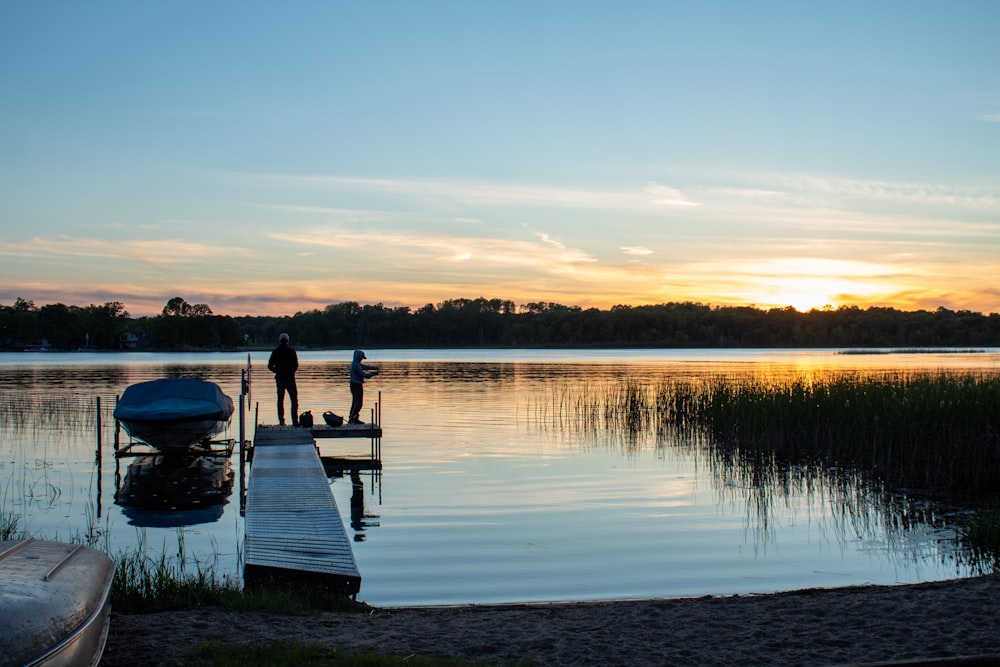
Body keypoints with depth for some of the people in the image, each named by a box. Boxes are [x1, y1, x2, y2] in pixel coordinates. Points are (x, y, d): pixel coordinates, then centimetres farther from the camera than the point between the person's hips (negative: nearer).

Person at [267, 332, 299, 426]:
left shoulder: (275, 352, 1)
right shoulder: (291, 351, -4)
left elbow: (270, 366, 3)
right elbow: (296, 366, -3)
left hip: (279, 379, 3)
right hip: (290, 379, -3)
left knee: (280, 400, 12)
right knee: (294, 400, 1)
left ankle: (281, 421, 10)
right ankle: (295, 421, -8)